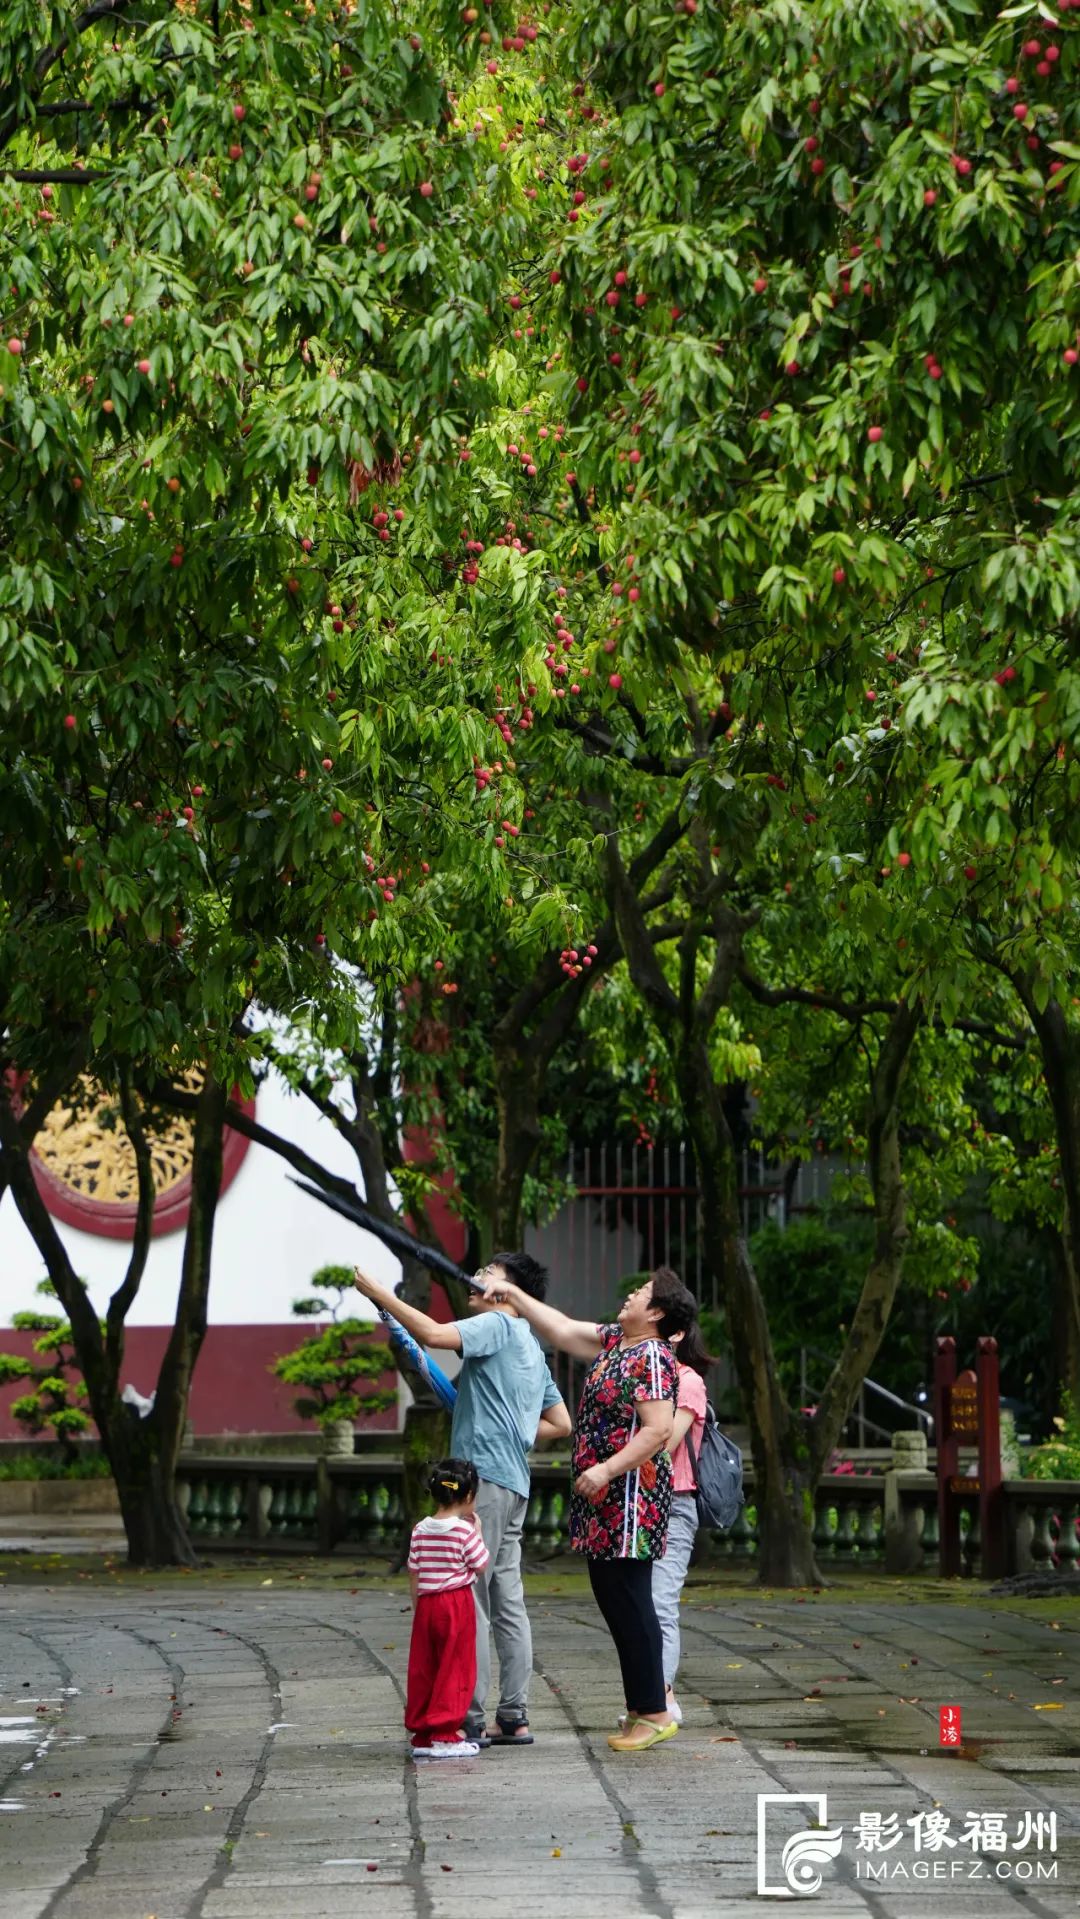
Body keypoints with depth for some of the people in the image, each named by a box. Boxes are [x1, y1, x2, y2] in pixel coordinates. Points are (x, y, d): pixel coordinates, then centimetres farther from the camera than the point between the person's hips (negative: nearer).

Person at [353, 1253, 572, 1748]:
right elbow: (560, 1423, 28)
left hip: (484, 1475, -10)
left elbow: (435, 1334, -25)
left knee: (469, 1600, -9)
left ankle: (469, 1719, -10)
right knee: (506, 1601, 10)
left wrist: (379, 1293, -19)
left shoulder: (499, 1325, -7)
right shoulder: (530, 1347, 23)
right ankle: (513, 1717, 12)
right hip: (512, 1482, 10)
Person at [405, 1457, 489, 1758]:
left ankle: (421, 1736, 13)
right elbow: (481, 1565, -4)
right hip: (457, 1603, -5)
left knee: (423, 1670, 9)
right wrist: (478, 1532, 3)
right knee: (454, 1670, 0)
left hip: (426, 1604, 5)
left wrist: (418, 1607, 17)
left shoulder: (420, 1531, 6)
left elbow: (413, 1575, 9)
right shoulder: (465, 1530, -10)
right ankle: (444, 1736, -3)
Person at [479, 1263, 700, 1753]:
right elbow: (562, 1331, 25)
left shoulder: (651, 1357, -14)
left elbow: (659, 1429, -21)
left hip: (632, 1495, -10)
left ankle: (654, 1712, -3)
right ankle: (641, 1709, 16)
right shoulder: (614, 1343, 15)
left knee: (629, 1603, -8)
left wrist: (607, 1469, -22)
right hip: (605, 1500, 10)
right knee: (614, 1601, 11)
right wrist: (515, 1297, 22)